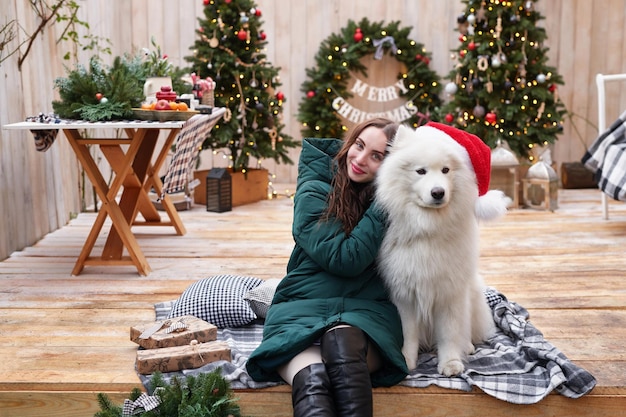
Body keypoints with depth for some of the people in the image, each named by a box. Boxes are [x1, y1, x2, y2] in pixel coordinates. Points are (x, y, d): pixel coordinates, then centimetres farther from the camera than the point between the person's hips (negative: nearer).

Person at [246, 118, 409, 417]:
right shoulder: (313, 194, 0)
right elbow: (344, 259, -9)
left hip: (366, 310, 2)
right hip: (303, 306, -1)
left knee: (342, 341, -38)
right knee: (311, 380, -35)